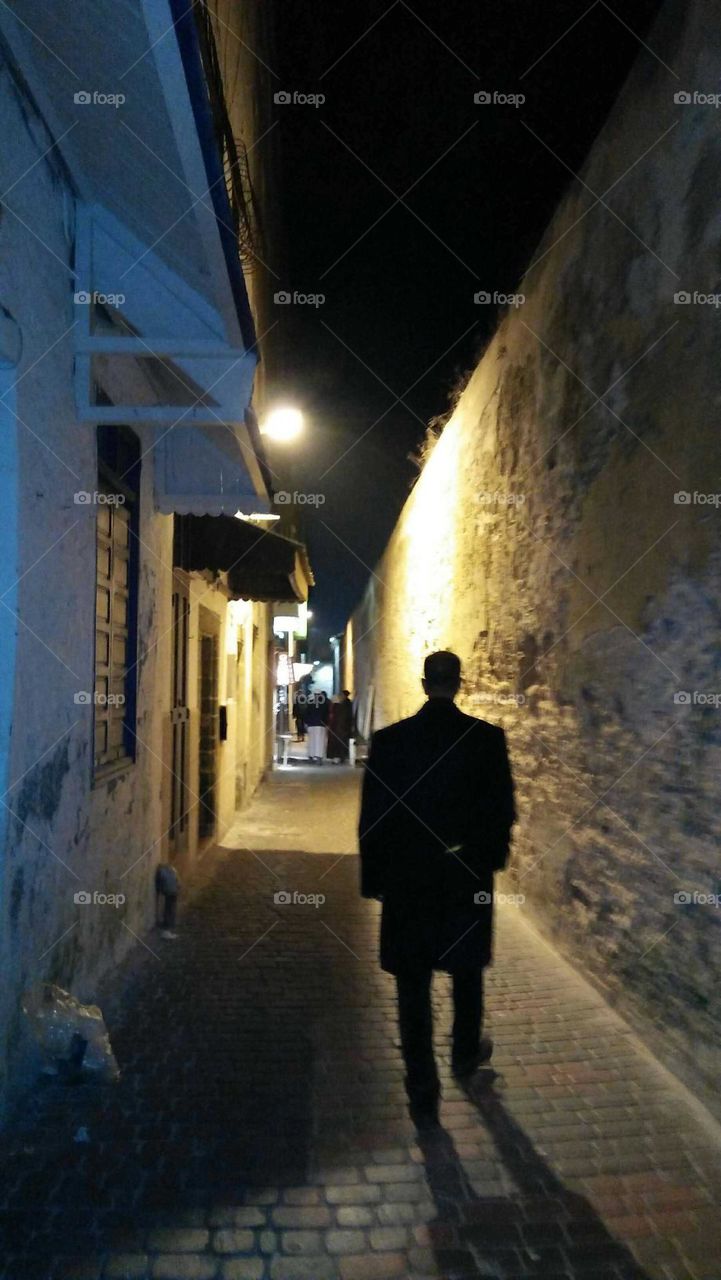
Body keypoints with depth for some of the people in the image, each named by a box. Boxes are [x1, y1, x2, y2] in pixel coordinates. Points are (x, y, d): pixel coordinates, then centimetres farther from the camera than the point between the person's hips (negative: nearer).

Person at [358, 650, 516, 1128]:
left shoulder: (389, 740, -9)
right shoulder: (488, 738, -10)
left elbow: (372, 818, -6)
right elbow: (502, 809, -5)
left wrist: (373, 877, 5)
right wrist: (493, 856, 12)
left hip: (407, 878, -1)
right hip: (470, 877, 1)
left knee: (414, 986, 9)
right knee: (467, 969, 24)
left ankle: (424, 1095, 15)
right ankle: (466, 1053, 44)